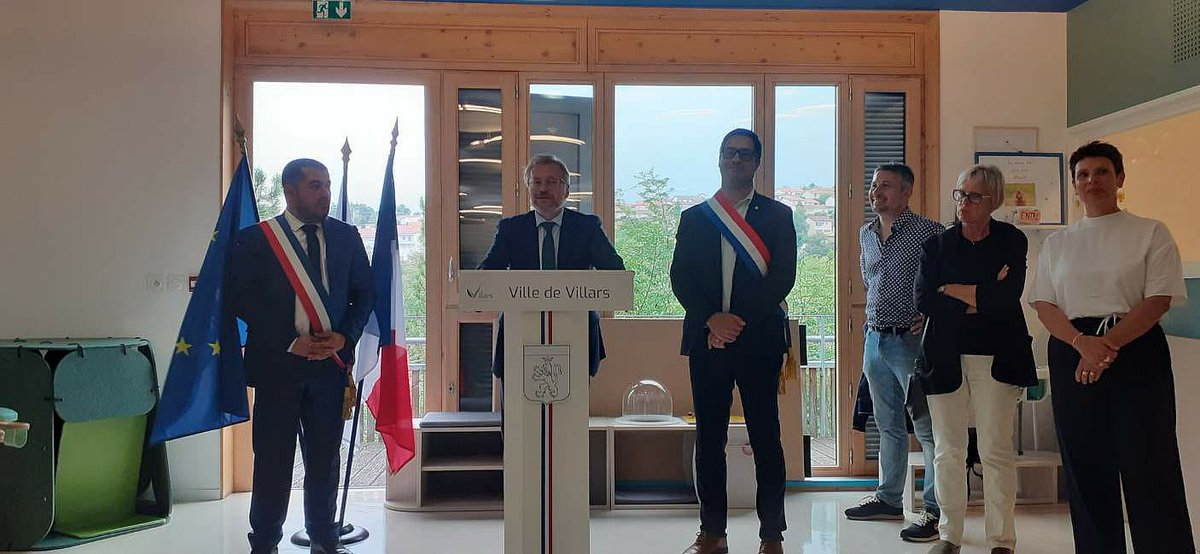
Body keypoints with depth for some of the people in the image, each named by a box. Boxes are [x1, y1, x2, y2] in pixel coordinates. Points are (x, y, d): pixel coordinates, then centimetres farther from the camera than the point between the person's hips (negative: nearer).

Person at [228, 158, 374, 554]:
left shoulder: (346, 237, 8)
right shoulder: (254, 239, -2)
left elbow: (364, 294, 10)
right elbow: (241, 299, -6)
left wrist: (344, 336, -7)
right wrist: (290, 342, -13)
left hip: (330, 362, 3)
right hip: (277, 363, -3)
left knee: (325, 456, 11)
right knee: (273, 459, 5)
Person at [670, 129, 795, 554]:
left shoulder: (777, 215, 8)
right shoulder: (694, 218, 13)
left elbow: (783, 277, -3)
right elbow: (680, 278, 5)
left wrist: (740, 320, -12)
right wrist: (712, 318, -11)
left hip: (760, 339, -2)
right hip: (706, 339, 2)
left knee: (765, 436, 0)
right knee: (709, 437, 5)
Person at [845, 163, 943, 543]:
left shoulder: (928, 232, -9)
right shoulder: (866, 234, 12)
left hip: (910, 341, -7)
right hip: (874, 340, 7)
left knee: (927, 429, -3)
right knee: (888, 426, 16)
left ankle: (936, 511, 3)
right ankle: (888, 499, 27)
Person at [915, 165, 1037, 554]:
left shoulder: (1012, 241, 4)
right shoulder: (937, 245, 8)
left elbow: (1006, 298, -11)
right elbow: (924, 301, -4)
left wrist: (950, 289, -6)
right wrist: (981, 300, -8)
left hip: (996, 357, -1)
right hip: (946, 358, 2)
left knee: (997, 450, -1)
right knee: (947, 451, 4)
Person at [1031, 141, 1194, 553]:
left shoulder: (1151, 233, 5)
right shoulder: (1057, 243, 13)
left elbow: (1159, 299, -5)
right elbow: (1044, 304, 6)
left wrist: (1109, 344, -18)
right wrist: (1082, 343, -13)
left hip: (1136, 352, -3)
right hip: (1072, 354, 3)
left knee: (1149, 465, -6)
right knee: (1086, 468, 5)